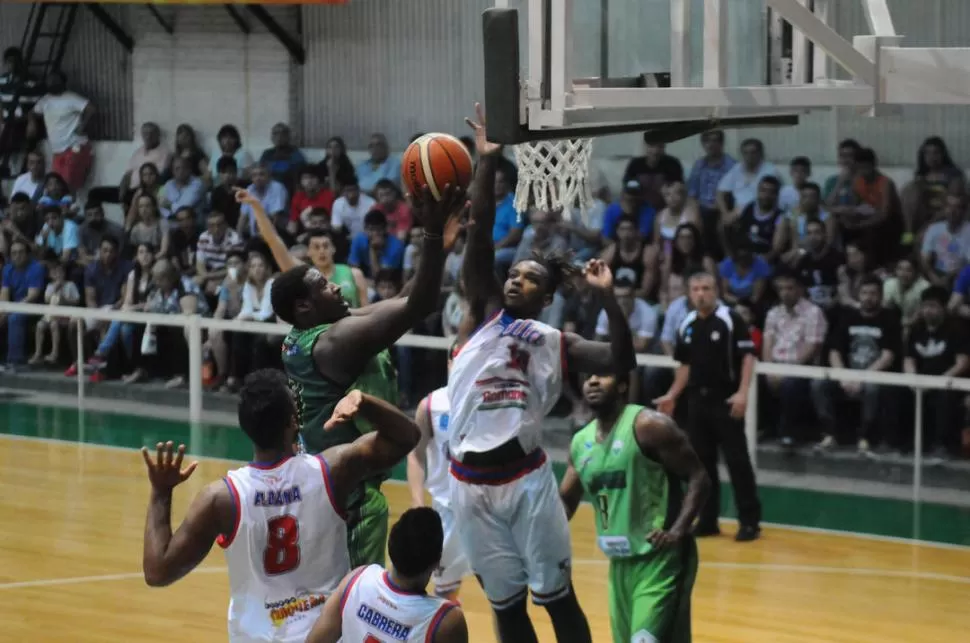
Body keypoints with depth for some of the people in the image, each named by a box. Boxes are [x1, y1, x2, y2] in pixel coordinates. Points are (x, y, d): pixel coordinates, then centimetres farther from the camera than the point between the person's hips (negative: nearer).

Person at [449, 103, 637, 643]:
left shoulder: (556, 344, 6)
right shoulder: (484, 315, 7)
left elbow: (622, 363, -7)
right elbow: (480, 235, -2)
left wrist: (608, 297, -14)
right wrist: (489, 164, -10)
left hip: (526, 478, -2)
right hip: (473, 485, 2)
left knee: (558, 598, 1)